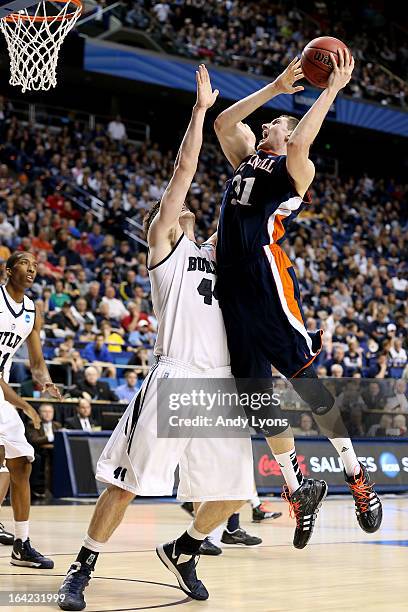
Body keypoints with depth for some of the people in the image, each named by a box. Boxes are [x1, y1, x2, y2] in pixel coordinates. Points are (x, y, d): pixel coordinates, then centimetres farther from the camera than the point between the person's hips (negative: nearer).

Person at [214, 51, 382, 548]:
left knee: (305, 381, -8)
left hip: (268, 278, -7)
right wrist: (276, 87, 20)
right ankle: (297, 488, 15)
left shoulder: (294, 167, 7)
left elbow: (300, 141, -14)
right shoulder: (246, 162, 26)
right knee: (257, 394, 6)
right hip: (232, 283, 7)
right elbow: (224, 123, 22)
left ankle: (356, 475, 2)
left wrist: (332, 89, -8)